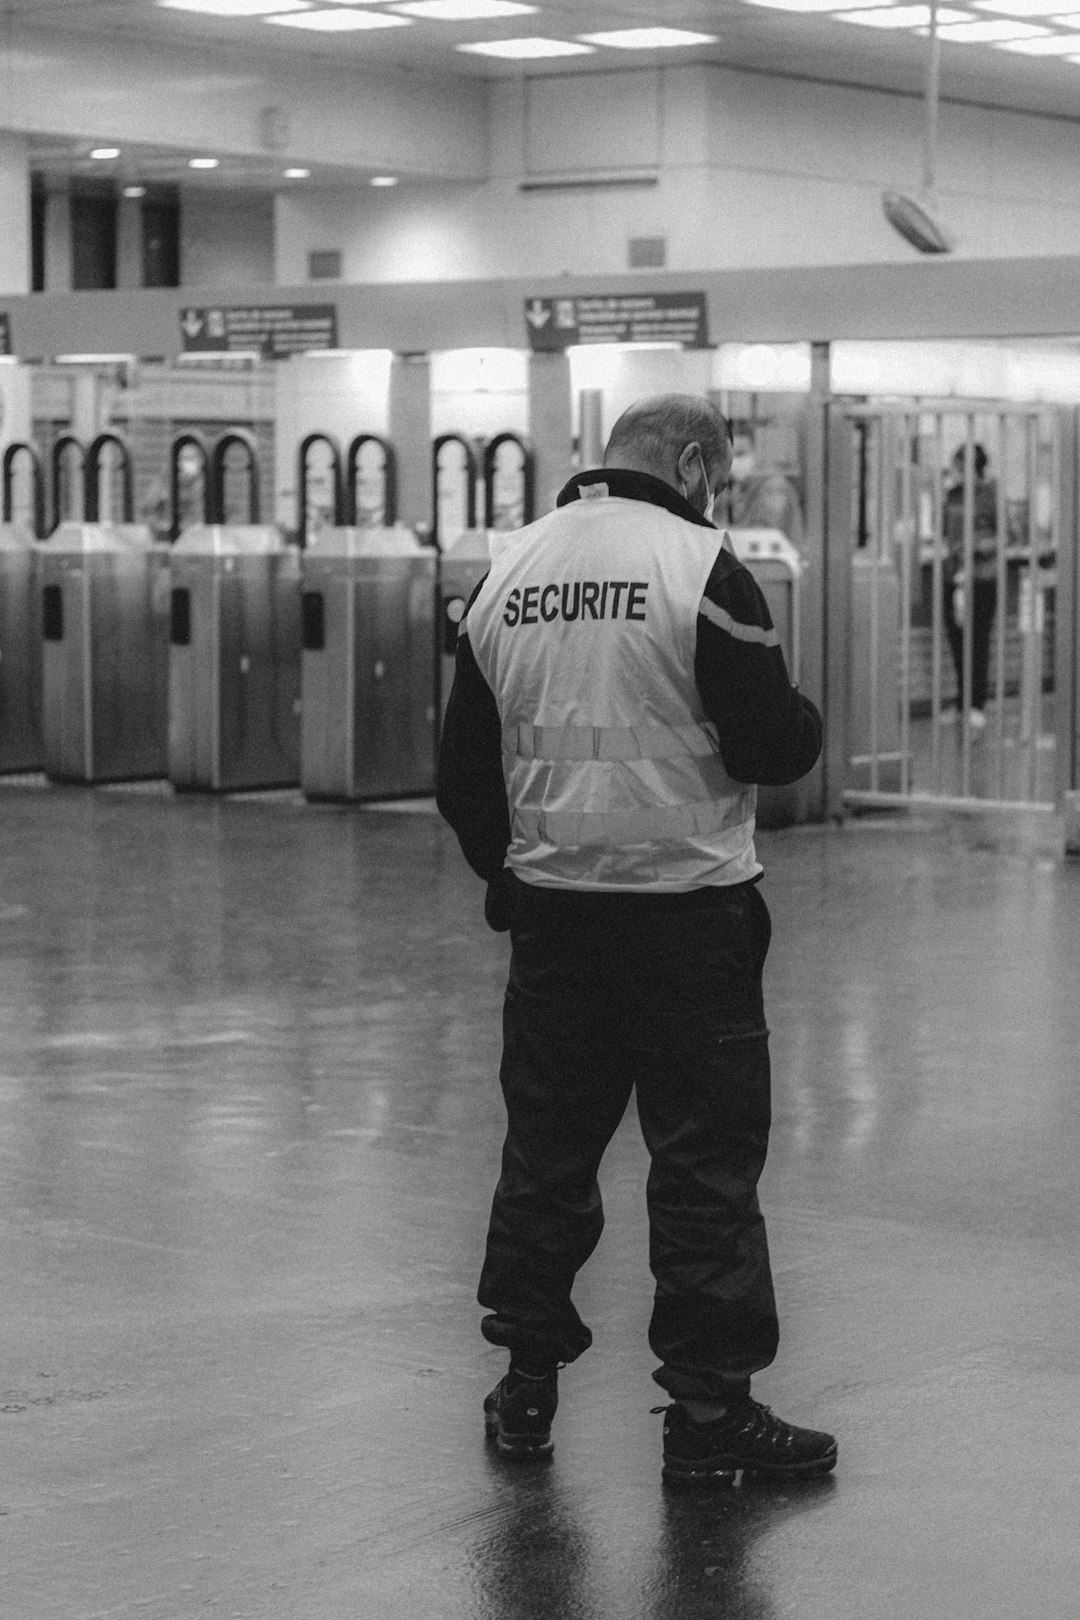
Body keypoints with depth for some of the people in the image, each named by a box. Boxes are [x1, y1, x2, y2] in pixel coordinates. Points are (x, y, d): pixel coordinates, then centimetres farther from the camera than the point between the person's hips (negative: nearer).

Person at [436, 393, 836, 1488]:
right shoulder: (702, 569, -12)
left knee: (547, 1144, 15)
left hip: (550, 904, 6)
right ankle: (707, 1410, 4)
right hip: (688, 906, -6)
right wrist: (802, 720, 9)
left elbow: (463, 769, 12)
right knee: (707, 1158, 1)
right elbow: (771, 748, -13)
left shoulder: (507, 572, 7)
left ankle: (525, 1384, 22)